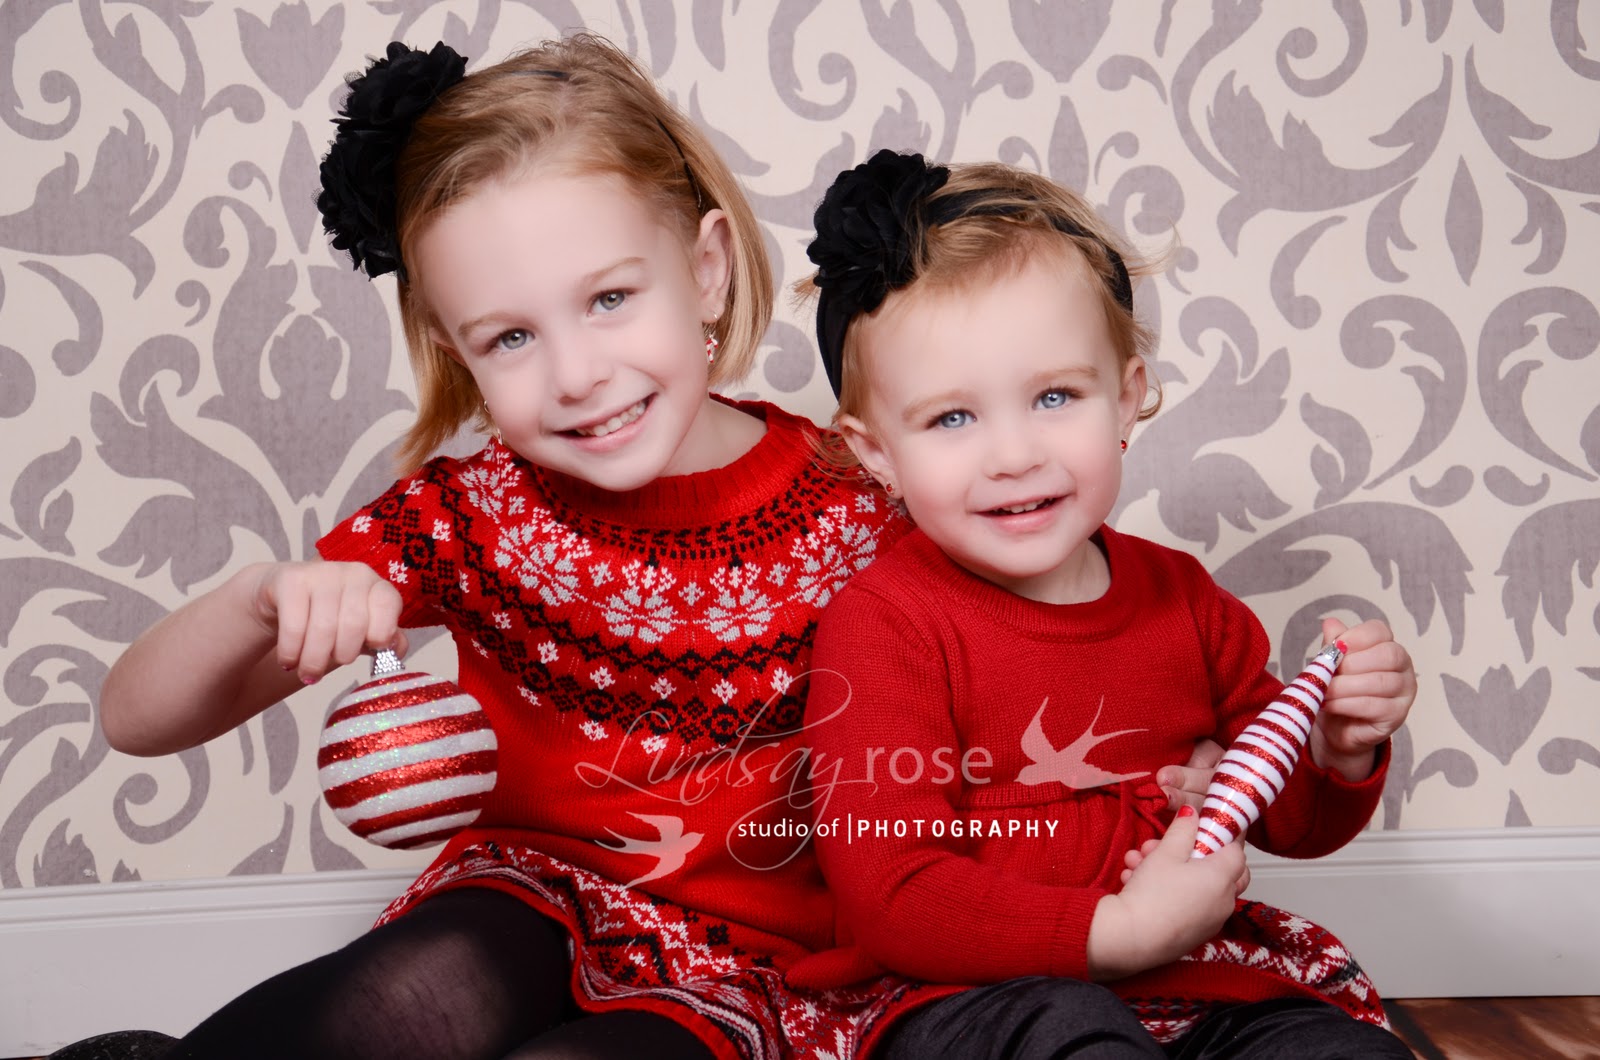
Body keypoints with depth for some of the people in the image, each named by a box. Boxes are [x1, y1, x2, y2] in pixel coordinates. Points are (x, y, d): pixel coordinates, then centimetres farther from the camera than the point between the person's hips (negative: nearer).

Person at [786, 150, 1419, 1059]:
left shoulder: (1182, 598, 5)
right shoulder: (885, 624, -11)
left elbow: (1288, 822, 17)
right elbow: (891, 901, -18)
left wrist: (1341, 753, -6)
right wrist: (1121, 931, -24)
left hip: (1193, 981, 5)